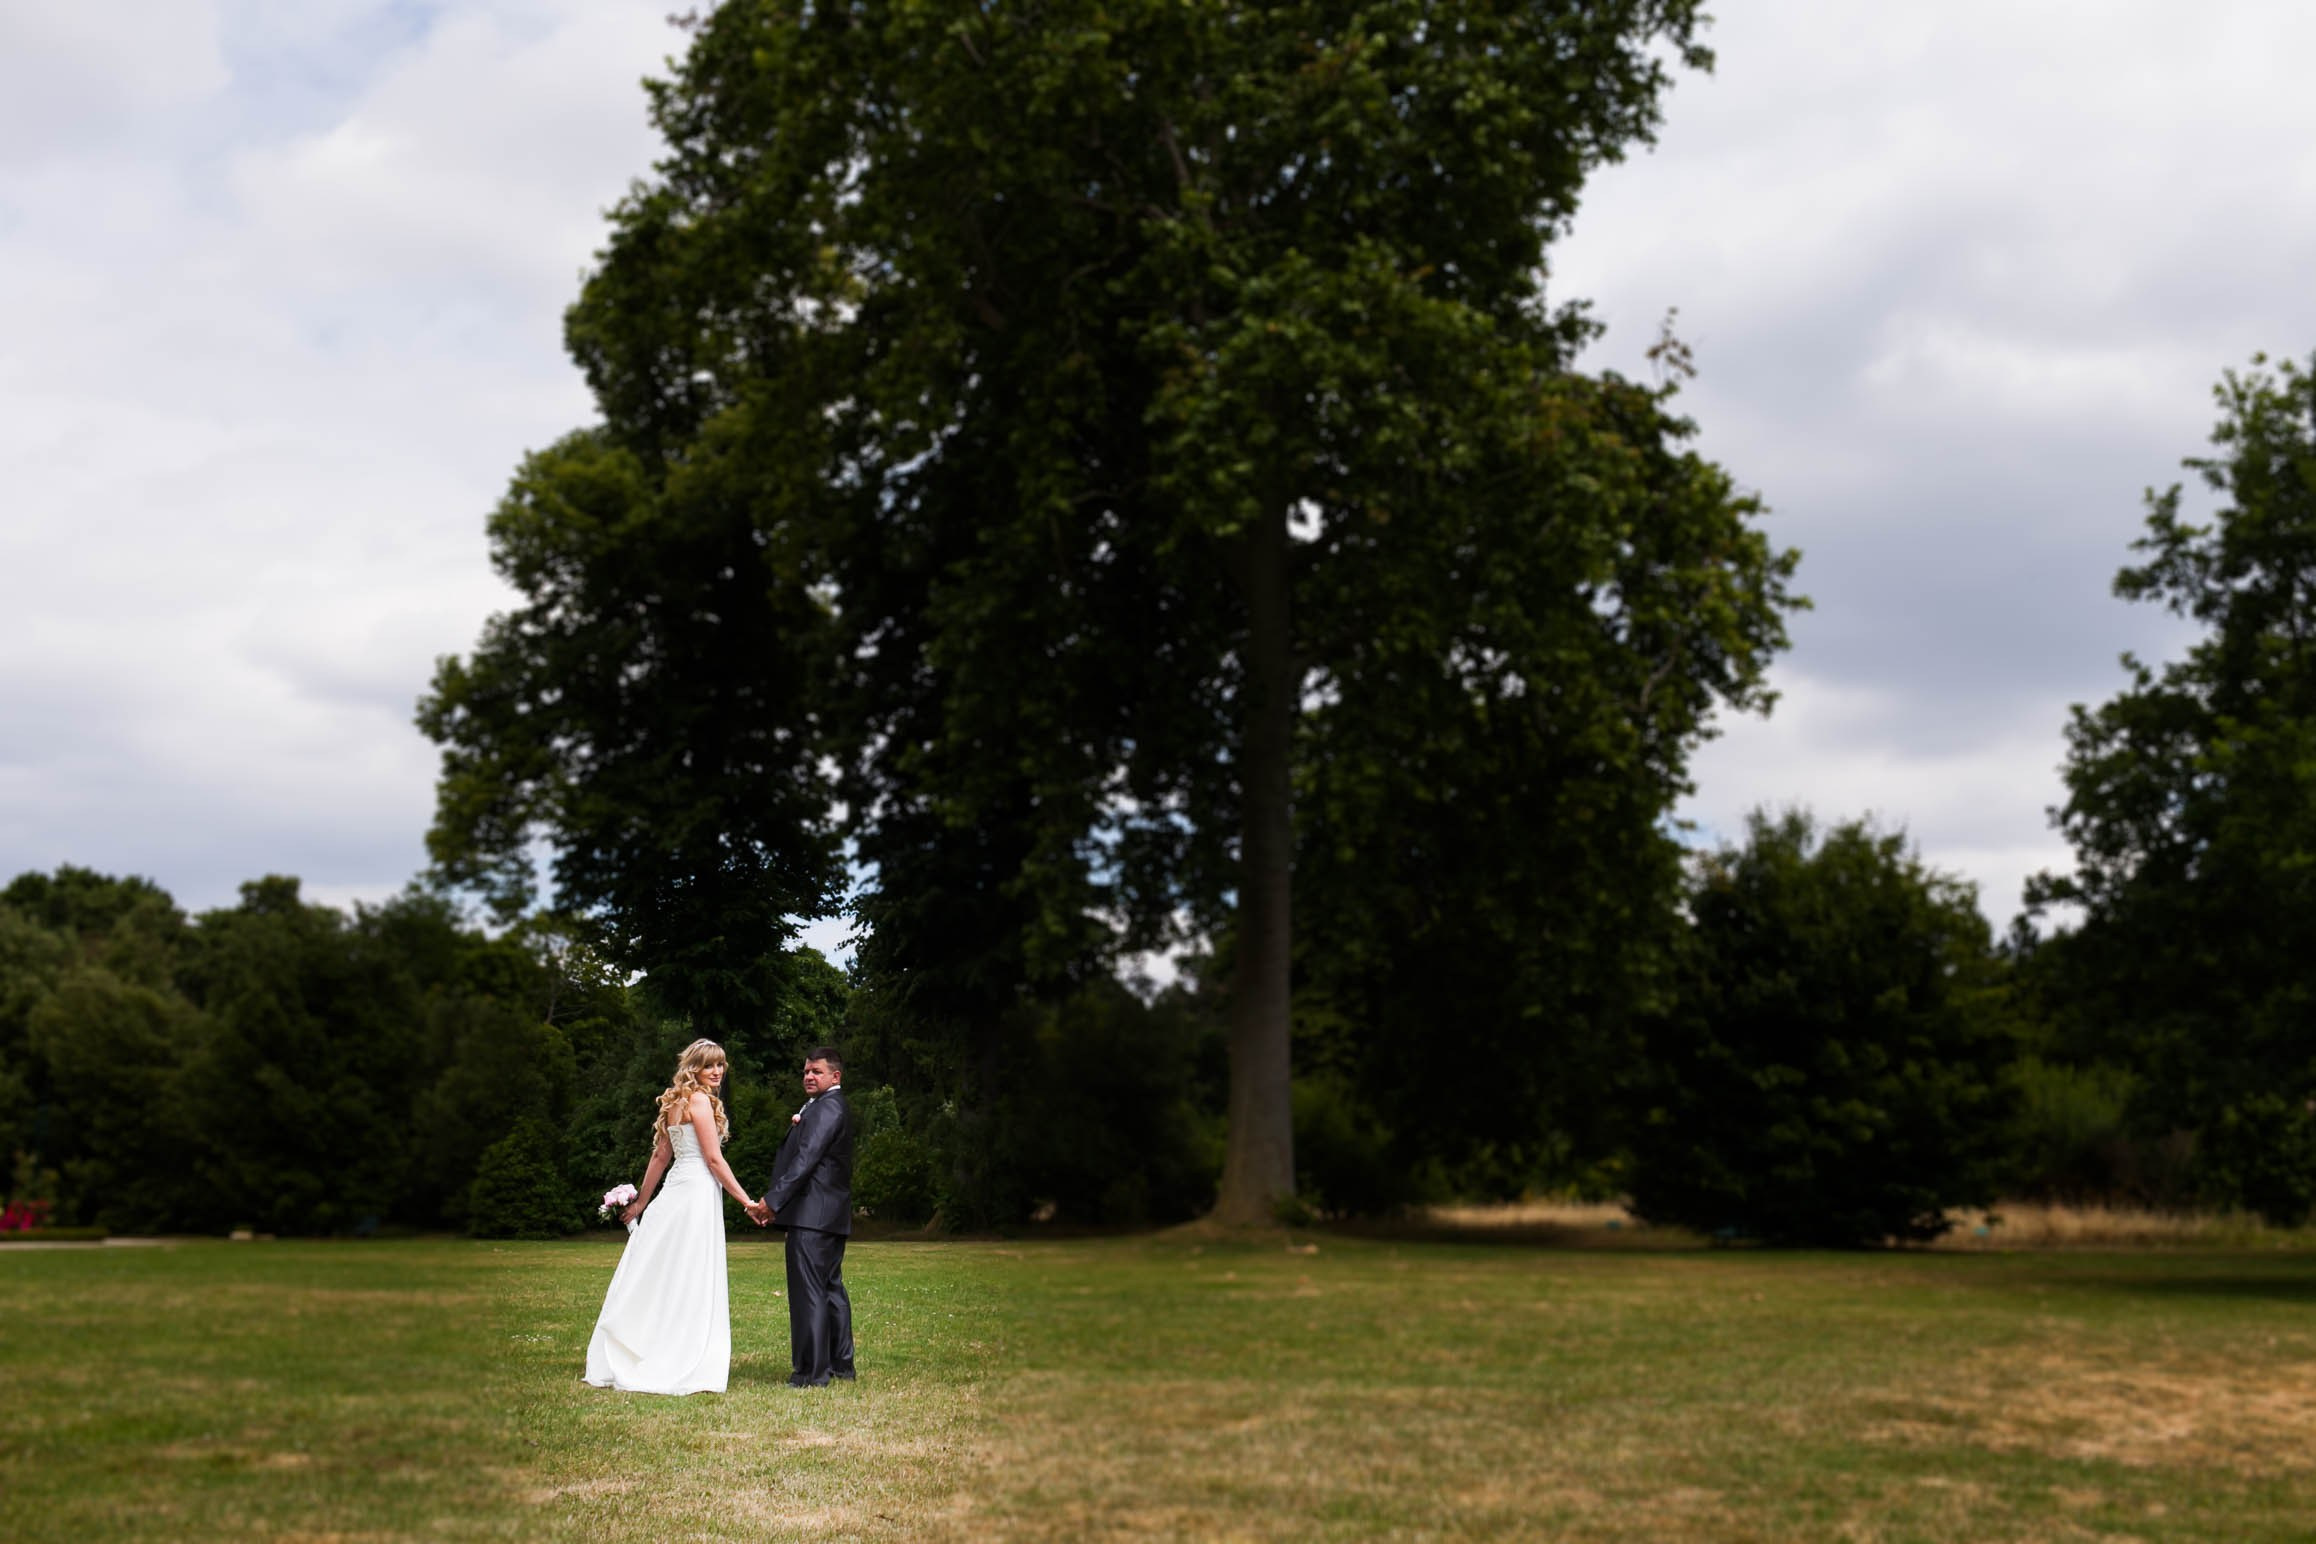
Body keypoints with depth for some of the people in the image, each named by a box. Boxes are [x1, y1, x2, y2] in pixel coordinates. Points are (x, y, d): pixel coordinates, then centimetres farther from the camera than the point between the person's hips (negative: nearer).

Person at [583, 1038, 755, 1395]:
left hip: (675, 1191, 9)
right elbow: (714, 1159, -13)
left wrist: (641, 1201, 24)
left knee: (659, 1279, 12)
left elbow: (660, 1155, 19)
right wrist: (747, 1201, -11)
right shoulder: (699, 1100, -10)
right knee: (692, 1283, -5)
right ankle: (688, 1370, -2)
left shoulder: (676, 1101, 16)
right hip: (697, 1192, -9)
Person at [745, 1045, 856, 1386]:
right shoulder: (835, 1107, 20)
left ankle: (811, 1371, -7)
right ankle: (840, 1363, 24)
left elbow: (805, 1161, -22)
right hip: (832, 1215, 11)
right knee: (831, 1287, 16)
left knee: (808, 1291, -9)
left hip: (812, 1215, -11)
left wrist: (772, 1201, -25)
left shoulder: (826, 1109, -14)